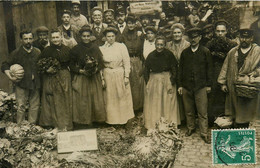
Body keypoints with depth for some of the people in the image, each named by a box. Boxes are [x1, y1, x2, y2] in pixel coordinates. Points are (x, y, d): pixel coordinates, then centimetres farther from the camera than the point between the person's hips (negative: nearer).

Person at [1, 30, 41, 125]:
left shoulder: (38, 52, 8)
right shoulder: (16, 53, 1)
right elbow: (5, 65, 2)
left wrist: (35, 75, 2)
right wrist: (9, 75, -15)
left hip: (35, 84, 3)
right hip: (21, 84, -2)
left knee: (35, 106, 7)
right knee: (21, 107, -3)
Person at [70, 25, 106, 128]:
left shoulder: (95, 48, 6)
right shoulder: (76, 49, -1)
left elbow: (100, 65, 8)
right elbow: (72, 66, 1)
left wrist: (102, 79, -2)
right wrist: (81, 71, -15)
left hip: (95, 79, 3)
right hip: (81, 80, -2)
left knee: (96, 101, 3)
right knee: (82, 102, -1)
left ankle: (94, 121, 16)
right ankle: (83, 123, 10)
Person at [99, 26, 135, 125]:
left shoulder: (121, 46, -2)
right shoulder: (102, 48, 3)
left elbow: (126, 62, -3)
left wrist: (126, 76, -8)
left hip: (120, 74, -1)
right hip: (107, 75, 1)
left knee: (122, 96, 7)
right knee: (110, 98, 8)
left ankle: (123, 118, 22)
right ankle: (111, 119, 21)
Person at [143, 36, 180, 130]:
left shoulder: (169, 54, -9)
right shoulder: (151, 55, -5)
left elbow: (174, 69, -4)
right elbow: (146, 71, 3)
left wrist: (172, 84, -9)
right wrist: (147, 84, -3)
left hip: (167, 80, -1)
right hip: (154, 80, 1)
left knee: (168, 105, 6)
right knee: (153, 105, 6)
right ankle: (152, 127, 15)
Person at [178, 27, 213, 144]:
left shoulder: (205, 52, 3)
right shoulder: (184, 53, 8)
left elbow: (209, 69, 4)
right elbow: (180, 69, 10)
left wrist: (208, 85, 1)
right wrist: (179, 85, 5)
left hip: (201, 86, -2)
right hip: (186, 86, 3)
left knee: (202, 112, -1)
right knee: (188, 111, 12)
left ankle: (204, 133, 9)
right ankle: (190, 128, 30)